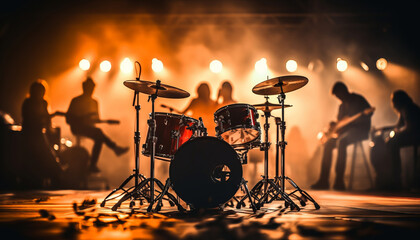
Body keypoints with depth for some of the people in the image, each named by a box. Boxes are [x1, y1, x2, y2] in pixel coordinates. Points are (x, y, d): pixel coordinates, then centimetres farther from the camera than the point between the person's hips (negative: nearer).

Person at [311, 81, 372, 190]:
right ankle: (323, 180, -9)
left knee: (341, 141, -35)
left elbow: (368, 113, -17)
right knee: (328, 144, -8)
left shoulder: (358, 99, -5)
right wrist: (334, 126, 4)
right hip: (346, 131, 9)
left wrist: (351, 120, -28)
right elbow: (339, 121, 27)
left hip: (360, 130, -9)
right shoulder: (342, 105, 20)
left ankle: (339, 181, -37)